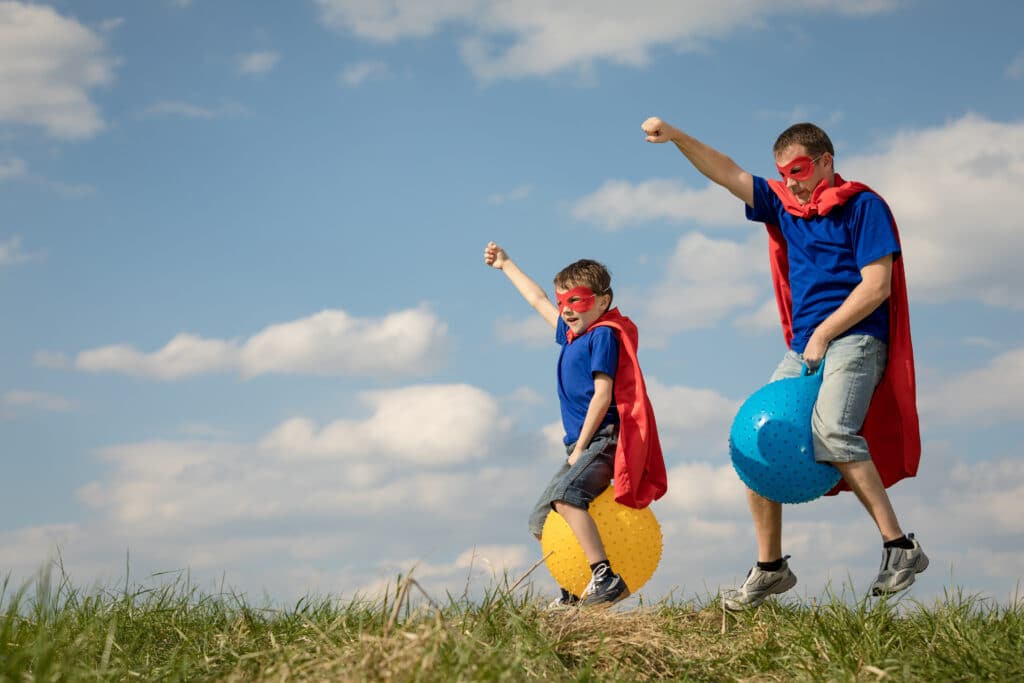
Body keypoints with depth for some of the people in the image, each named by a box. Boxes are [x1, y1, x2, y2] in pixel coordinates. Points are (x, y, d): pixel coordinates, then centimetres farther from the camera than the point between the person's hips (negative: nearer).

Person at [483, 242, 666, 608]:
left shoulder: (604, 334, -7)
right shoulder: (572, 333, 18)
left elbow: (602, 394, -15)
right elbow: (537, 300, 34)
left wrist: (580, 446, -17)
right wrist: (505, 264, 44)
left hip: (603, 438, -10)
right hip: (583, 445, 10)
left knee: (564, 496, -33)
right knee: (540, 521, 11)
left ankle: (605, 578, -38)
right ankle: (578, 589, 13)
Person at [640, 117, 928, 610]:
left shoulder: (863, 206, -2)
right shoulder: (784, 207, 16)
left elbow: (877, 285, -9)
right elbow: (727, 175, 11)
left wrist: (822, 334, -13)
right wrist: (675, 137, -3)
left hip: (854, 339, -7)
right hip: (804, 348, 7)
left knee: (830, 429, -31)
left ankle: (900, 548, -25)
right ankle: (770, 568, 5)